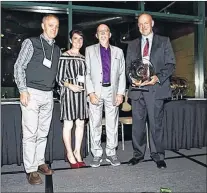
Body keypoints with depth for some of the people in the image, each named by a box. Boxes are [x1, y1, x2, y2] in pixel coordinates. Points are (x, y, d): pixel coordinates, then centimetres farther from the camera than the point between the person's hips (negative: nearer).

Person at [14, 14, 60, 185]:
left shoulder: (57, 49, 15)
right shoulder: (31, 43, 0)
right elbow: (19, 66, -3)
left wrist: (52, 89, 11)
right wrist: (23, 90, -11)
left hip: (48, 95, 5)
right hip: (31, 93, -5)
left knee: (43, 132, 11)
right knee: (30, 133, -4)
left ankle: (40, 162, 23)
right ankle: (31, 169, 5)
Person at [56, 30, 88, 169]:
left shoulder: (83, 58, 15)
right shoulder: (64, 56, -2)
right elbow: (59, 78, -5)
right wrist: (70, 85, -20)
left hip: (81, 92, 6)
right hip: (69, 92, -6)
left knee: (81, 123, 7)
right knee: (68, 124, 0)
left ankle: (77, 152, 20)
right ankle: (70, 154, 13)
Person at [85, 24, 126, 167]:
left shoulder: (118, 51, 14)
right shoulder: (90, 50, 10)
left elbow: (122, 74, 10)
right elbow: (87, 73, 3)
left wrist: (120, 93, -1)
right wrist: (91, 93, -8)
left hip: (112, 91, 1)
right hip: (96, 91, -1)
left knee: (112, 124, 4)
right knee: (95, 124, 2)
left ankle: (111, 153, 16)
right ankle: (97, 154, 13)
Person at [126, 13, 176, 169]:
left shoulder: (164, 41, 10)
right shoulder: (132, 45, 18)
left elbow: (171, 64, 3)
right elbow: (128, 66, 14)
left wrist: (158, 78, -14)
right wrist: (132, 79, -7)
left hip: (156, 88, -3)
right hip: (137, 89, 3)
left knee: (156, 123, -1)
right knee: (137, 123, 7)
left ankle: (158, 156, 13)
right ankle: (138, 154, 20)